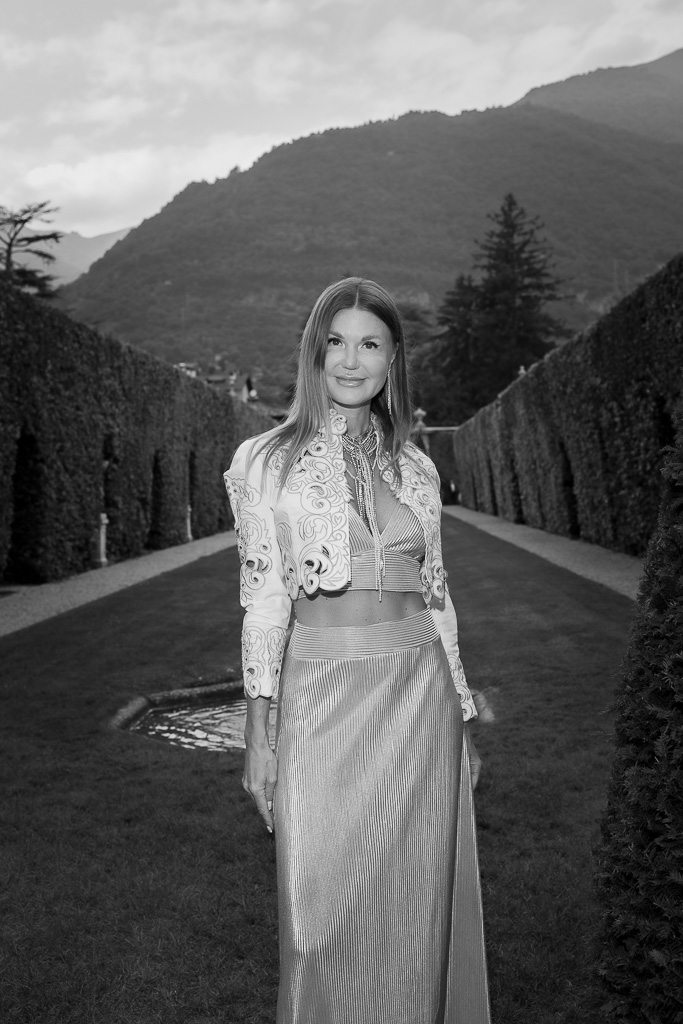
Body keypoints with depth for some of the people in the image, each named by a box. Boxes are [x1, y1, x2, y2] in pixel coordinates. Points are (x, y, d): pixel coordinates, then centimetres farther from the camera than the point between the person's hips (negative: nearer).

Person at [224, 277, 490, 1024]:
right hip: (320, 696, -2)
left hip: (419, 696, 3)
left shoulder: (415, 468, 9)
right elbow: (262, 599, -2)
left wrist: (462, 718, 12)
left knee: (417, 909, 11)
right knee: (327, 914, 7)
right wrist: (258, 733, -6)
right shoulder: (266, 461, 0)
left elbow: (436, 595, 12)